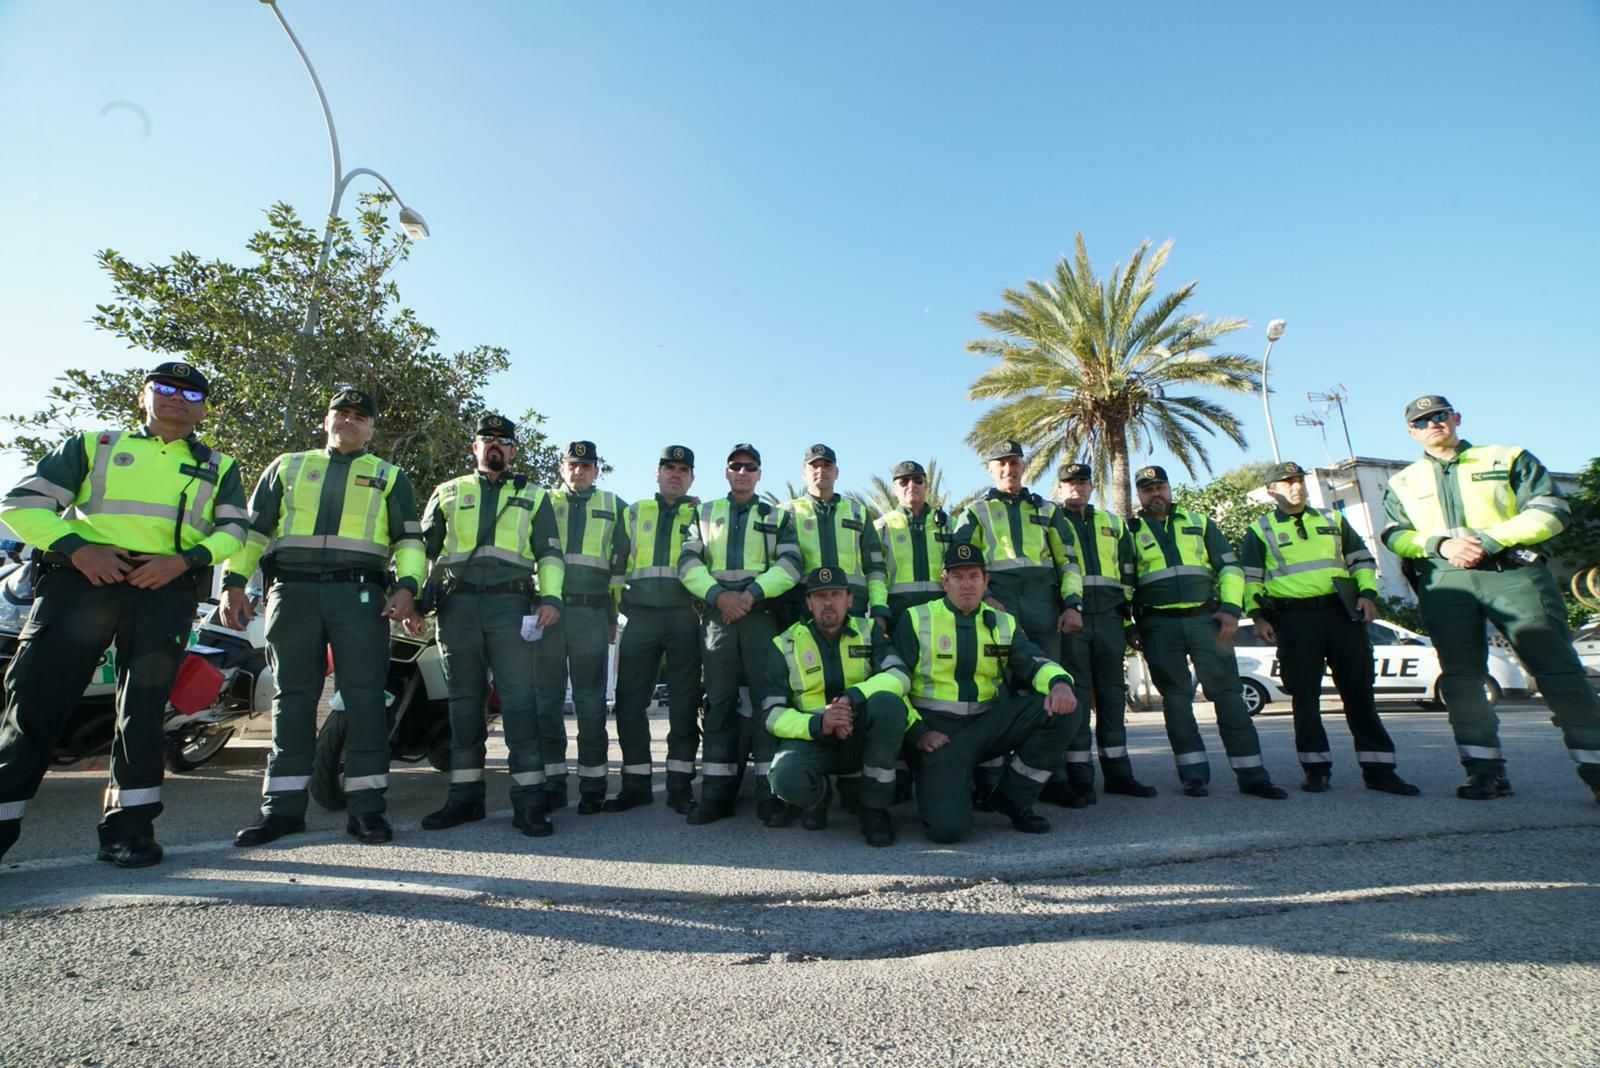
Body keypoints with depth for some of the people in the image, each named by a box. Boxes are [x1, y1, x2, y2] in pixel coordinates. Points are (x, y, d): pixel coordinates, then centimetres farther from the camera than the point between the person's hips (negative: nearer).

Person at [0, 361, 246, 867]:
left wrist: (186, 559, -10)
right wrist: (76, 547, -9)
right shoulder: (93, 444, 18)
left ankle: (127, 825, 6)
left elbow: (235, 529, 9)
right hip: (80, 578, 1)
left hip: (165, 588, 0)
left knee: (143, 708, -1)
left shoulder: (219, 466, 19)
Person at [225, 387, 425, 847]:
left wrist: (407, 585, -7)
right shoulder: (287, 466, 21)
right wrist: (234, 582, 4)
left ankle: (365, 807, -2)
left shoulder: (390, 477, 17)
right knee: (293, 696, 5)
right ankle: (283, 807, 12)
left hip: (360, 593, -2)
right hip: (292, 590, 2)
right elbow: (253, 528, 16)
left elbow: (409, 538, 8)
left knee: (364, 698, -6)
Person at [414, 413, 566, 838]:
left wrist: (551, 597, -6)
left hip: (510, 602, -2)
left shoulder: (534, 497, 16)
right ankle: (465, 795, 15)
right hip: (457, 603, 2)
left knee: (518, 698, -8)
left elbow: (549, 551, 9)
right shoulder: (447, 492, 20)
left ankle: (529, 798, -7)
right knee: (464, 700, 7)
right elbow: (424, 547, 17)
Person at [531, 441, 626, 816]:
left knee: (590, 701, 1)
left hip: (591, 612, -1)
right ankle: (552, 782, 13)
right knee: (547, 697, 4)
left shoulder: (613, 506, 13)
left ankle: (593, 785, 8)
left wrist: (614, 614, 5)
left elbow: (624, 560, 12)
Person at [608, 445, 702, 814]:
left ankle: (680, 783, 10)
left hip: (684, 617, -1)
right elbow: (617, 563, 14)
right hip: (640, 617, 2)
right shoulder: (634, 513, 16)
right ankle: (636, 781, 13)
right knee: (629, 698, 0)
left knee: (684, 701, 1)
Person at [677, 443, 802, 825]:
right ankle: (716, 793, 9)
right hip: (716, 615, 1)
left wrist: (752, 593, -14)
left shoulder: (777, 517, 14)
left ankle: (770, 794, 1)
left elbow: (789, 565, 0)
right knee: (719, 702, 3)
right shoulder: (704, 514, 17)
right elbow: (688, 562, 4)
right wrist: (718, 594, -11)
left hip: (762, 615, -1)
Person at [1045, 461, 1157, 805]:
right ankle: (1079, 777, 2)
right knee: (1074, 694, -3)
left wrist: (1128, 616, 15)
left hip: (1109, 618, 4)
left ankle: (1118, 772, 17)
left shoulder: (1112, 522, 20)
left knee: (1113, 693, 8)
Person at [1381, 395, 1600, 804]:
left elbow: (1551, 511, 3)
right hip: (1445, 581, 2)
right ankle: (1486, 769, 5)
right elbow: (1395, 535, 8)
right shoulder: (1403, 483, 18)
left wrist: (1489, 538, -11)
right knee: (1461, 677, -1)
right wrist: (1442, 544, -11)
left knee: (1558, 669, -5)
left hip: (1514, 572, -1)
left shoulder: (1509, 458, 14)